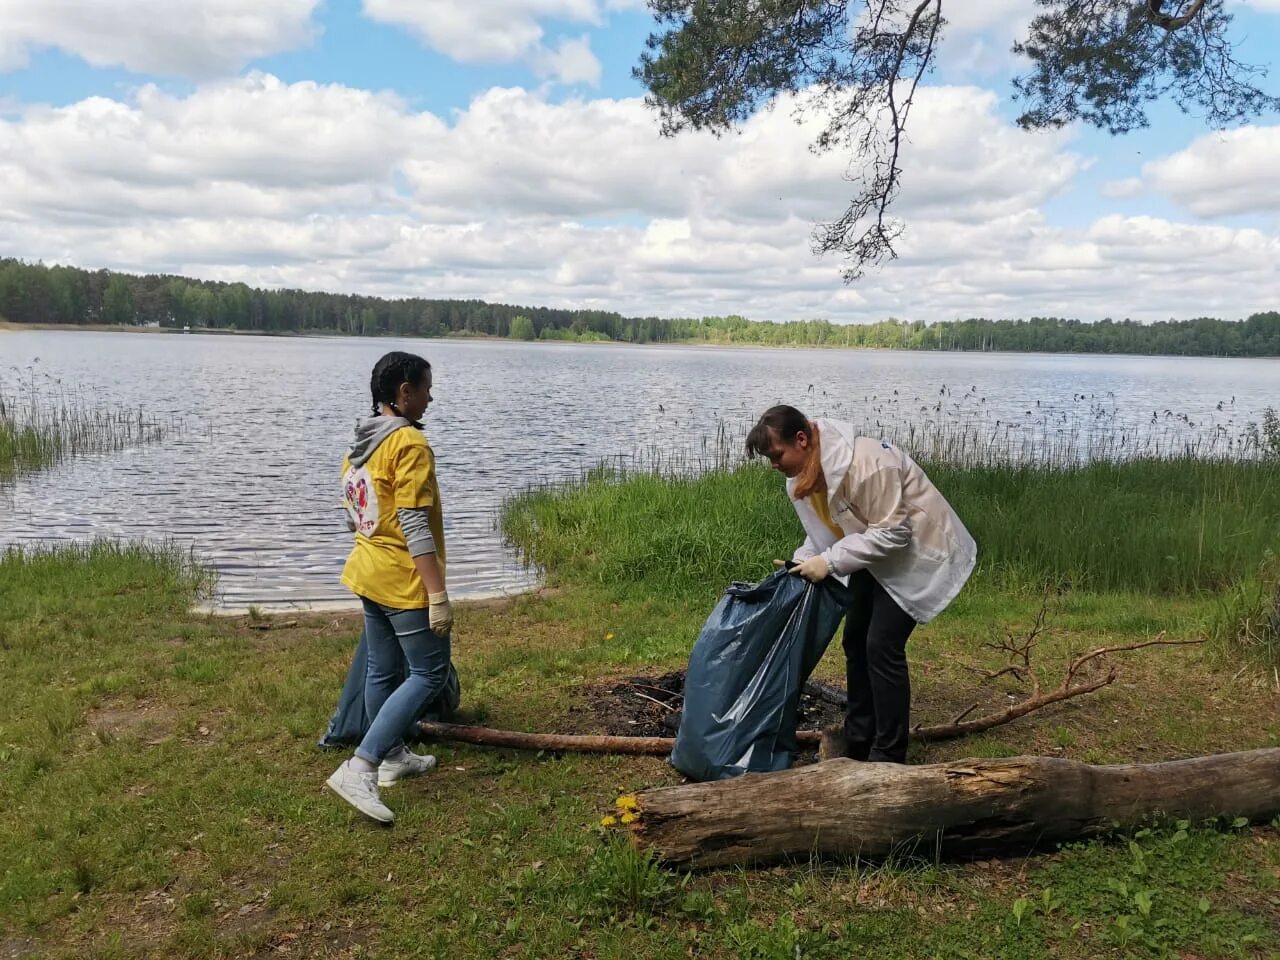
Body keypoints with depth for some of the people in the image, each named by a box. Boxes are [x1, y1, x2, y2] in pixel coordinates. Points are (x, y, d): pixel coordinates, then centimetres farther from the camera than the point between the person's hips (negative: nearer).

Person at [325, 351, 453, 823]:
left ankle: (393, 757, 34)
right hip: (405, 581, -9)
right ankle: (359, 770, -9)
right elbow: (415, 527, -23)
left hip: (368, 572, 9)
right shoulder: (410, 443, -19)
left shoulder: (360, 443, 9)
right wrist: (438, 594, -21)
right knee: (429, 674, -1)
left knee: (383, 670, 18)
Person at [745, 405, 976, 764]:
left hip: (916, 552, -9)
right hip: (876, 554, 9)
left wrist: (829, 562, -30)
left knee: (882, 647, -13)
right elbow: (825, 528, 6)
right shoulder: (803, 474, -5)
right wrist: (802, 561, -12)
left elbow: (891, 532, -31)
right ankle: (857, 740, 26)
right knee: (856, 640, 12)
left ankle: (889, 758, -1)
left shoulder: (864, 464, -34)